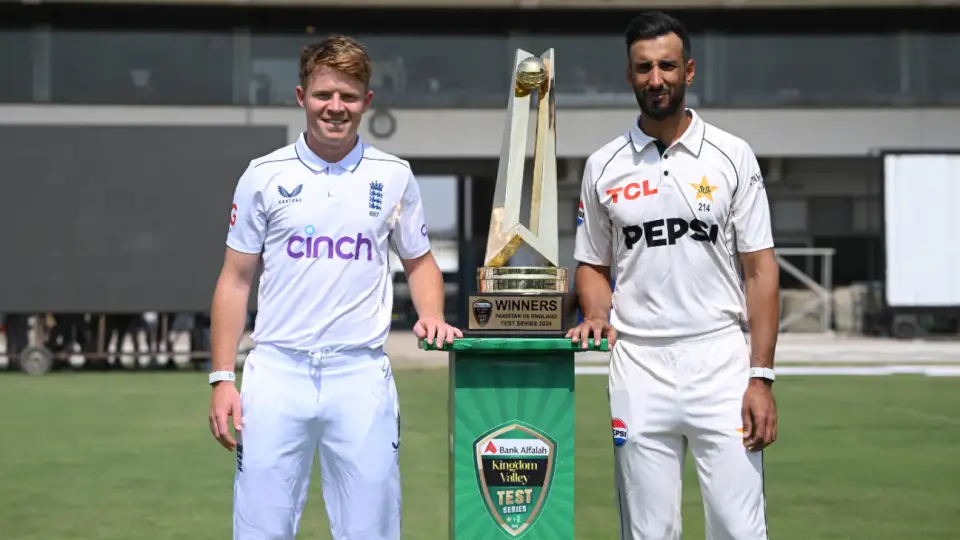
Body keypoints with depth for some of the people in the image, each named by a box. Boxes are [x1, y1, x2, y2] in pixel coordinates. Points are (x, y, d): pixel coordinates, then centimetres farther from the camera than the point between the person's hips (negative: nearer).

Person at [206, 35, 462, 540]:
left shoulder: (394, 175, 6)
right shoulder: (264, 174, 3)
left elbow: (419, 262, 17)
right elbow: (235, 279, 7)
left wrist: (431, 315, -4)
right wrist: (222, 379, 1)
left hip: (361, 375, 1)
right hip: (278, 371, 0)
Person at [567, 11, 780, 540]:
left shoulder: (732, 155, 3)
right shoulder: (603, 165, 8)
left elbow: (760, 269, 1)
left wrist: (761, 378, -7)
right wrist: (597, 315, -6)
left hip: (721, 362, -1)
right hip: (638, 366, 2)